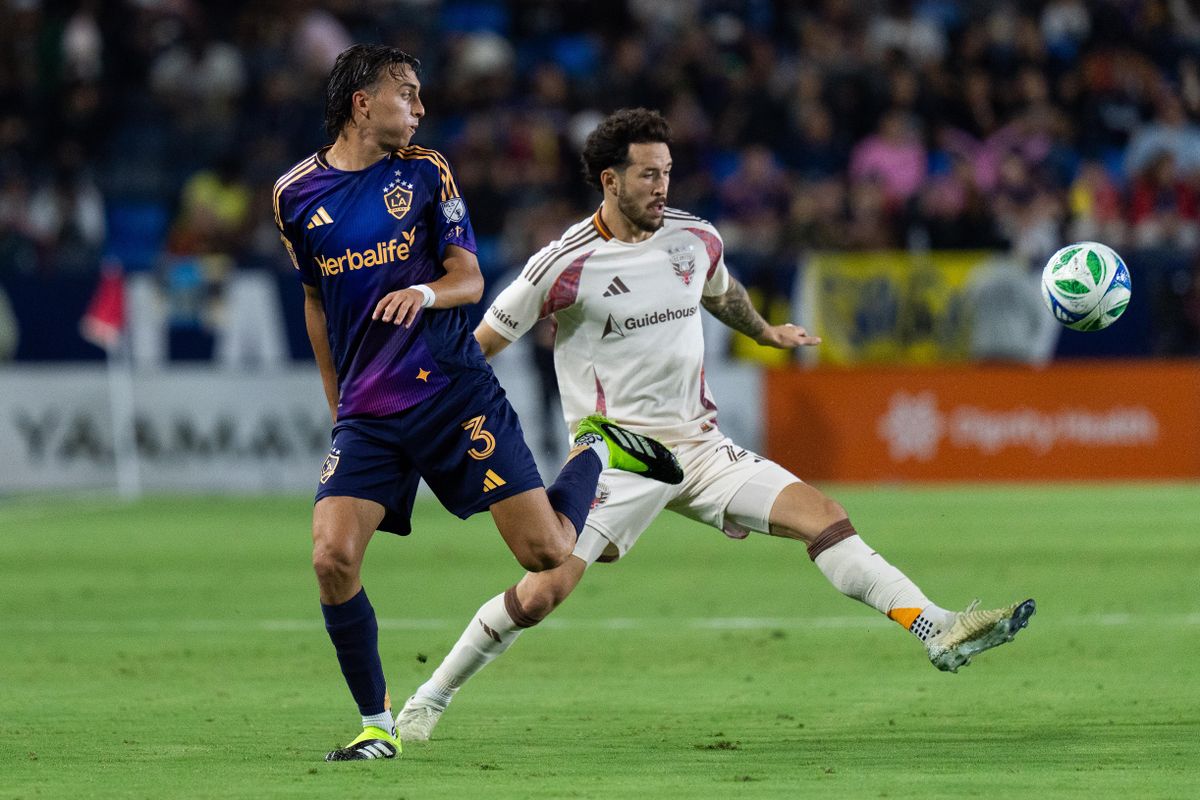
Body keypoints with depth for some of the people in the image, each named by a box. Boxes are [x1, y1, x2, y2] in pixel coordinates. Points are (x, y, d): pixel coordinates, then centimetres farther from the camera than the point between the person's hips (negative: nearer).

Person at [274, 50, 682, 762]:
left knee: (547, 552, -7)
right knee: (333, 559, -18)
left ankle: (596, 450, 27)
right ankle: (378, 726, -1)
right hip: (367, 415, 1)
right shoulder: (296, 195, 7)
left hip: (454, 390, -1)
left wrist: (427, 291, -23)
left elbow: (470, 278, 1)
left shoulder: (426, 172, 3)